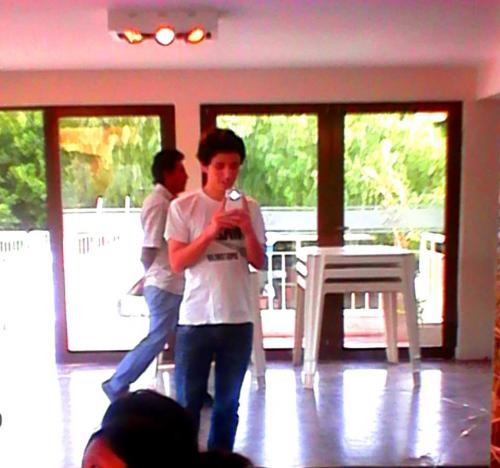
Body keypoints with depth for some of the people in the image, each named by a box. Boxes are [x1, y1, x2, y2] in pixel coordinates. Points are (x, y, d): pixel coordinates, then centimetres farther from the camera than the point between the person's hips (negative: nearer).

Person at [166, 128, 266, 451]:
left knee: (228, 403, 15)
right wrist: (210, 231, -20)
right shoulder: (183, 207, -4)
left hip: (238, 319, 3)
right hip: (196, 319, -2)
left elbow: (259, 262, 4)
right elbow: (177, 263, -8)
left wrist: (247, 230, -14)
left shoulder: (249, 207, 5)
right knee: (187, 404, 8)